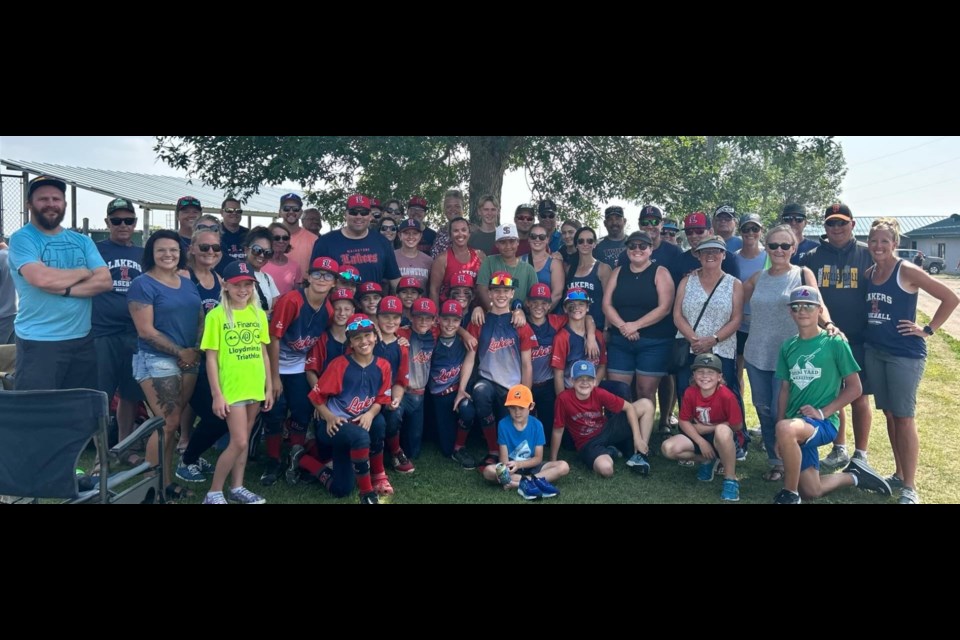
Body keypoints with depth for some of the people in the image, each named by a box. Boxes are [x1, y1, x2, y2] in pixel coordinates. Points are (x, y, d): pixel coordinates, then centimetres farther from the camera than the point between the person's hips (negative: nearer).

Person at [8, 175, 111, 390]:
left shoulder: (82, 241, 11)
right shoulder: (22, 239, -3)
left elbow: (105, 281, -1)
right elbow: (41, 278, -21)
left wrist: (65, 289, -14)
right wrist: (83, 272, -5)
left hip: (83, 340, 5)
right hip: (38, 342, -5)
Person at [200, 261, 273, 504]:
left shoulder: (259, 314, 6)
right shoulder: (216, 315, -8)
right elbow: (211, 358, -7)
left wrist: (269, 387, 9)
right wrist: (217, 394, -10)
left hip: (255, 388, 5)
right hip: (231, 388, -5)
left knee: (243, 441, 14)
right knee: (239, 442, -6)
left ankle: (237, 487, 27)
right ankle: (214, 492, 10)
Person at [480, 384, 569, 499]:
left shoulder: (537, 425, -8)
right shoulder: (503, 424, -10)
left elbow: (538, 458, -8)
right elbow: (504, 457, -12)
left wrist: (519, 464, -26)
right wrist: (505, 470, -34)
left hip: (531, 467, 1)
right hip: (512, 467, -1)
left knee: (563, 466, -22)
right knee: (488, 471, -31)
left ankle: (519, 483, -28)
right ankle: (535, 480, -30)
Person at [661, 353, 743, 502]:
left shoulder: (726, 396, -25)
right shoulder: (690, 393, -13)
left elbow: (737, 426, -18)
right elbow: (684, 422, -7)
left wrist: (708, 427, -17)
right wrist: (701, 442, -18)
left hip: (723, 440, -4)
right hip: (699, 437, 5)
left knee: (722, 431, -41)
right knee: (668, 448, -19)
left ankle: (731, 479, -22)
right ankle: (708, 461, 8)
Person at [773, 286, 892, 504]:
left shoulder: (835, 342, -6)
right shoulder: (788, 347, 8)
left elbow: (854, 388, -4)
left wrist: (822, 412, -15)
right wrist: (779, 435, 5)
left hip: (824, 423, -6)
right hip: (796, 426, 6)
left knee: (786, 428, -39)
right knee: (812, 491, 5)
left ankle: (790, 494, -20)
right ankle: (854, 476, 33)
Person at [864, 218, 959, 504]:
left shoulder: (907, 271, -11)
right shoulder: (868, 273, 7)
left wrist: (927, 330, -10)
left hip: (905, 353, -6)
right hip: (873, 351, 6)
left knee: (904, 416, -2)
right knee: (889, 414, 13)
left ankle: (910, 488, 5)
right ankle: (900, 474, 26)